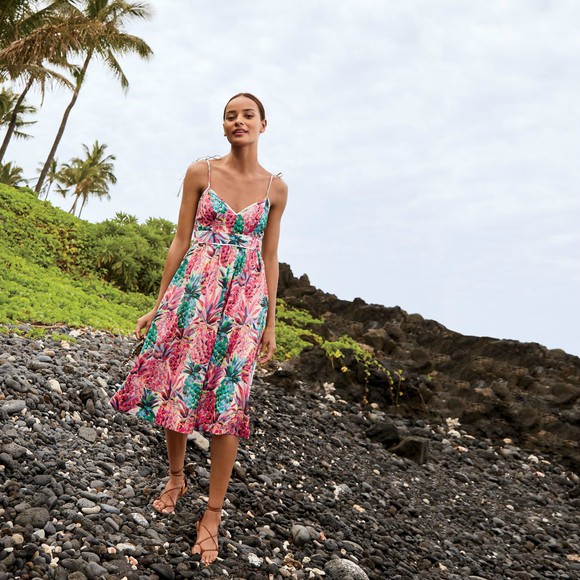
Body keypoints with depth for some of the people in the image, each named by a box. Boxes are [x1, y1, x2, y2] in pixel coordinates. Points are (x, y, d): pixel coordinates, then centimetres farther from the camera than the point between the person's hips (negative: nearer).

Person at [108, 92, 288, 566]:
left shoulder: (275, 188, 4)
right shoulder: (200, 172, 2)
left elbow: (269, 258, 8)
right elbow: (181, 241, 4)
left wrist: (270, 323, 7)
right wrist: (159, 304, 3)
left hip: (245, 299, 0)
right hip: (193, 290, 1)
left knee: (228, 399, -2)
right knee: (178, 385, 6)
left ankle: (213, 513, 10)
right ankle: (176, 477, 32)